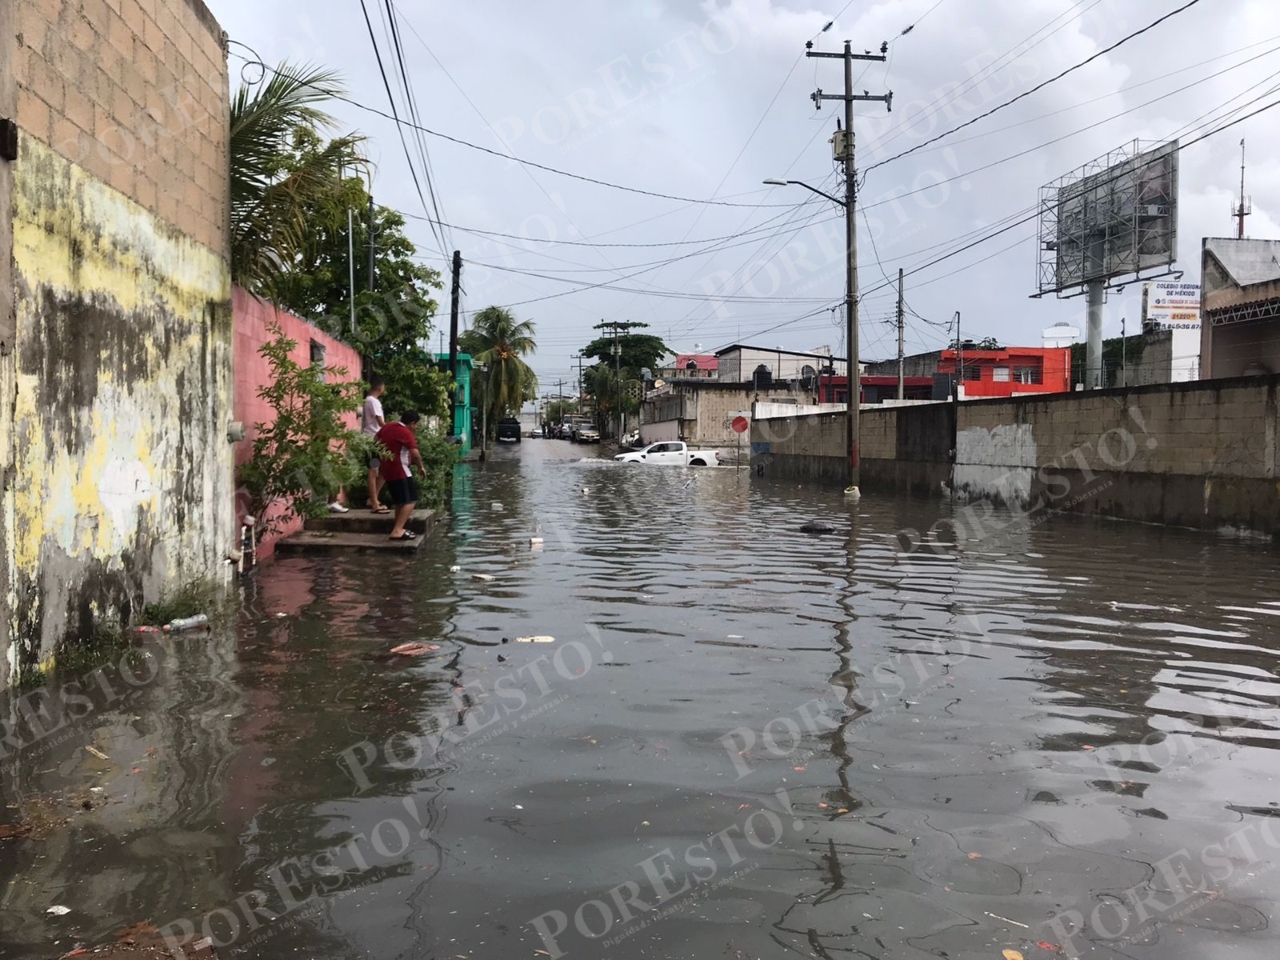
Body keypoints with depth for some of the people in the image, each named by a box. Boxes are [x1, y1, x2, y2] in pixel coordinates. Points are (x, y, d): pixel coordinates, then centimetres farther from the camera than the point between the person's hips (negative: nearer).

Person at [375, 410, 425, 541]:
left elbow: (375, 439, 26)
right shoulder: (406, 432, -15)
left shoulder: (387, 427, 11)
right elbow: (415, 454, -22)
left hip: (387, 470, 9)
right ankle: (397, 531, -21)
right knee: (410, 501, -11)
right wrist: (421, 467, -6)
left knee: (400, 501, 20)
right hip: (399, 471, -9)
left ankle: (398, 529, 23)